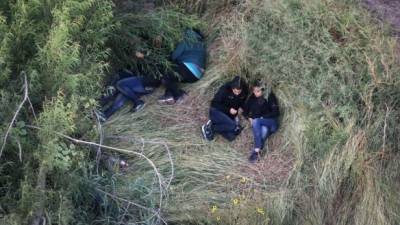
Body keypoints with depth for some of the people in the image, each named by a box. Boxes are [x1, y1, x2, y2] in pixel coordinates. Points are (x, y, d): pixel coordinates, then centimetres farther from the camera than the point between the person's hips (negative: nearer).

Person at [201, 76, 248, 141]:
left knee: (231, 137, -17)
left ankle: (213, 126, -1)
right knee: (234, 127, -29)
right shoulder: (225, 89, -23)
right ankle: (210, 127, -15)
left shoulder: (244, 92, -9)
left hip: (229, 115, 5)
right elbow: (214, 104, -16)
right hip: (217, 111, -5)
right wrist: (228, 109, -23)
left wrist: (240, 108, -8)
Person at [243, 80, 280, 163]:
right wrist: (249, 118, -4)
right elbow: (245, 111, 16)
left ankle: (256, 150, -37)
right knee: (264, 130, -35)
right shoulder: (252, 98, 6)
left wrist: (262, 117, -14)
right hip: (258, 124, 3)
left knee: (256, 121, -33)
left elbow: (276, 113, -8)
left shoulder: (270, 96, -5)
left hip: (271, 123, -2)